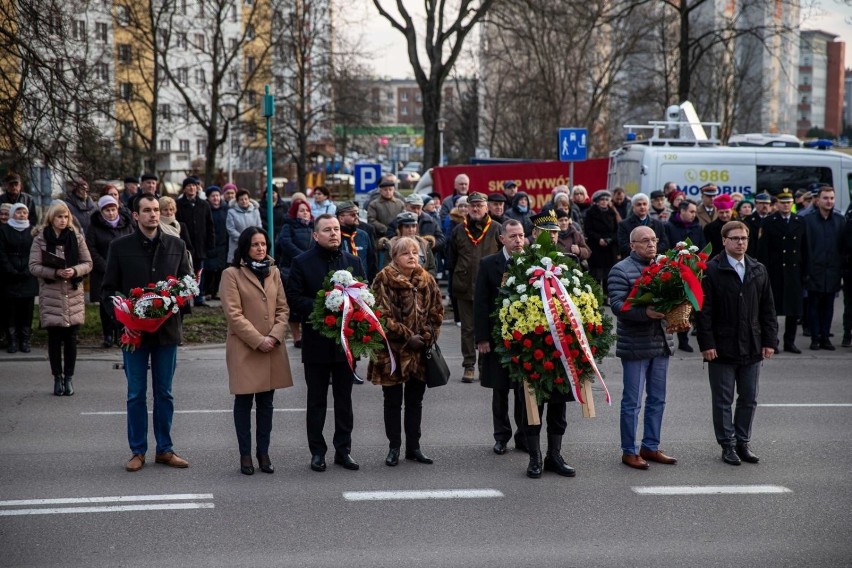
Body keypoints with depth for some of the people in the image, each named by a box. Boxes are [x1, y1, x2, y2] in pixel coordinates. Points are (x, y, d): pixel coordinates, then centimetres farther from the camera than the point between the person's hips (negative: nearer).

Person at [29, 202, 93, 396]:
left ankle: (69, 378, 12)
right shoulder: (40, 239, 0)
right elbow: (33, 266, -4)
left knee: (71, 338, 3)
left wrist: (75, 270, -13)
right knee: (54, 338, 4)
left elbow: (88, 263, 7)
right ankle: (58, 377, 14)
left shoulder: (76, 238, 5)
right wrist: (56, 272, -16)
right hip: (50, 295, -1)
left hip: (74, 294, 1)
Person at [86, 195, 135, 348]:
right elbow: (92, 251, -3)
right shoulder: (94, 228, 3)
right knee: (106, 306, 1)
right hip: (102, 275, -1)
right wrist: (107, 269, -11)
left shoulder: (127, 226, 10)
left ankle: (121, 335, -1)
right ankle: (108, 336, 6)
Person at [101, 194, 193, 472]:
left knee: (164, 393, 9)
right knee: (136, 394, 5)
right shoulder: (120, 246, 0)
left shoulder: (176, 245, 6)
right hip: (134, 330, -2)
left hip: (167, 329, 2)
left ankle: (165, 449, 18)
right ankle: (138, 451, 14)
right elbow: (108, 288, 2)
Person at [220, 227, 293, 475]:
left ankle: (263, 452, 15)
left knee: (266, 401, 8)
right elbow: (234, 314, -10)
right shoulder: (232, 274, -4)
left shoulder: (274, 272, 12)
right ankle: (245, 455, 9)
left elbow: (283, 308, 9)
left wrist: (275, 336, -7)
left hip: (272, 347, 5)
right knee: (244, 401, 2)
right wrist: (258, 340, -14)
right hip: (244, 348, -4)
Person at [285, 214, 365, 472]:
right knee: (316, 400, 6)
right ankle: (317, 451, 13)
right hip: (316, 342, -3)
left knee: (344, 398, 10)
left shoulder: (353, 262, 8)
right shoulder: (302, 263, -2)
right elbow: (293, 298, -8)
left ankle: (343, 449, 18)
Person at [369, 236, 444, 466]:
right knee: (393, 401, 6)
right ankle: (394, 447, 16)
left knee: (415, 401, 12)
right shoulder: (384, 280, -8)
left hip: (420, 352, 4)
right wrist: (407, 337, -17)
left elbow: (436, 312, 6)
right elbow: (383, 315, -14)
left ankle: (414, 447, 20)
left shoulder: (427, 280, 6)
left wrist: (427, 337, -8)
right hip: (392, 351, -4)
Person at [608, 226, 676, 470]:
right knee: (632, 401, 1)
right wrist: (645, 313, -32)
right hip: (634, 346, -7)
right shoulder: (621, 270, -9)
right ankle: (629, 452, 10)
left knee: (657, 399, 13)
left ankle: (650, 447, 24)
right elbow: (617, 305, -19)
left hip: (661, 343, 7)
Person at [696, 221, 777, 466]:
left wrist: (770, 340, 5)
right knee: (723, 400, 4)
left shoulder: (759, 270, 9)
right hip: (722, 348, -4)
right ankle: (728, 445, 13)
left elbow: (767, 309, 11)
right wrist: (706, 344, -13)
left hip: (752, 348, 5)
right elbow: (704, 311, -9)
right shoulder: (711, 270, -6)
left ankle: (743, 443, 21)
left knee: (749, 399, 10)